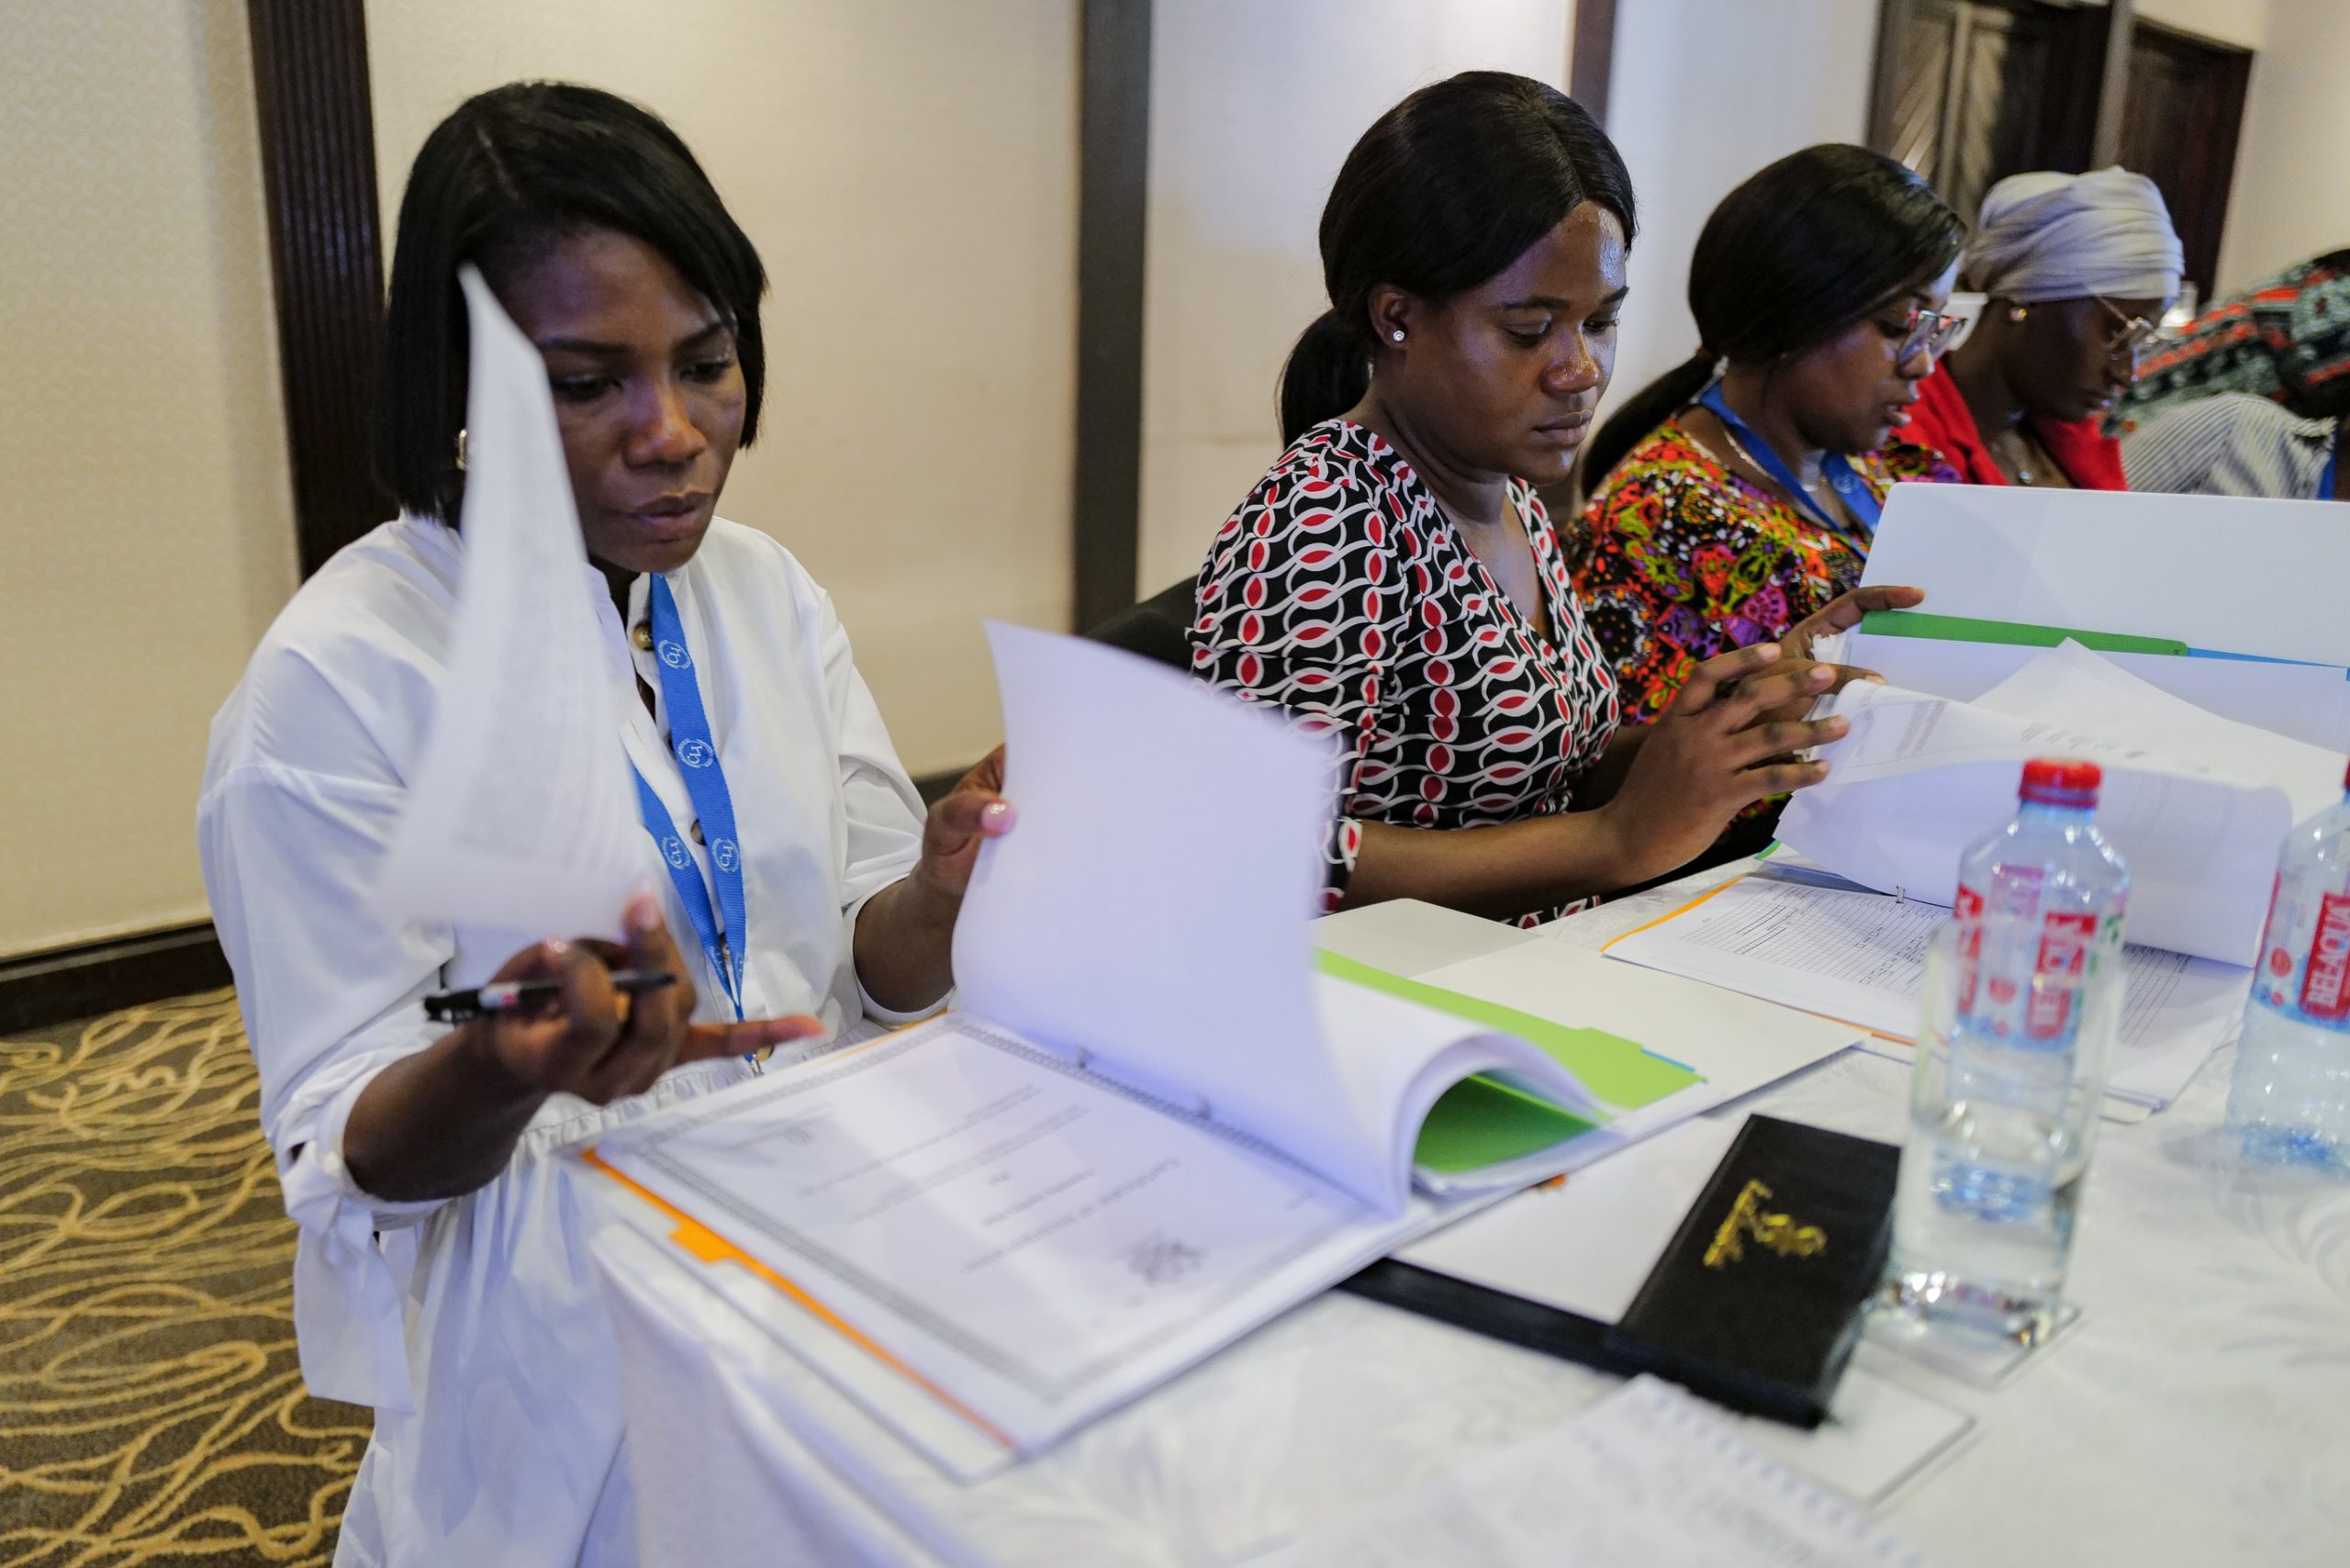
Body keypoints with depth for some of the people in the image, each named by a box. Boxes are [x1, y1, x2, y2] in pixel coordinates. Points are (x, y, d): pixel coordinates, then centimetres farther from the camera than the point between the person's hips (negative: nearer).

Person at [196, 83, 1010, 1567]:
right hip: (563, 1348, -4)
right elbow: (351, 1151, -14)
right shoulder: (337, 678, -17)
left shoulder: (767, 591, -3)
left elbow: (863, 969, -2)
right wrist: (504, 1066, -35)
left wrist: (939, 903, -24)